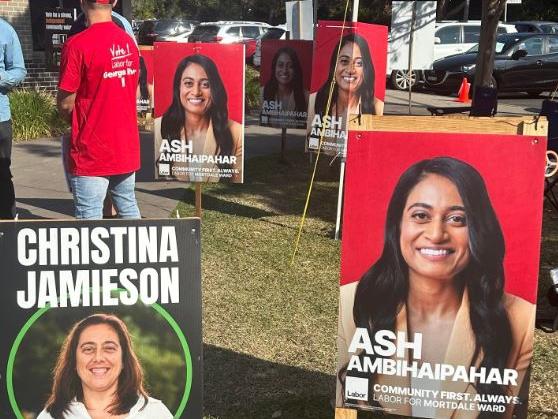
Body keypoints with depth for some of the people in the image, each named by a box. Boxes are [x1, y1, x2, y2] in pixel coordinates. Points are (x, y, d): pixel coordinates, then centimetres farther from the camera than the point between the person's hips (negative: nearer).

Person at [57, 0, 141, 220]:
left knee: (90, 216, 1)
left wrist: (76, 121, 7)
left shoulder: (77, 45, -17)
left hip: (91, 152, -6)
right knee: (129, 208, 17)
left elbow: (65, 104, -13)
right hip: (127, 147, 6)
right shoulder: (129, 42, 4)